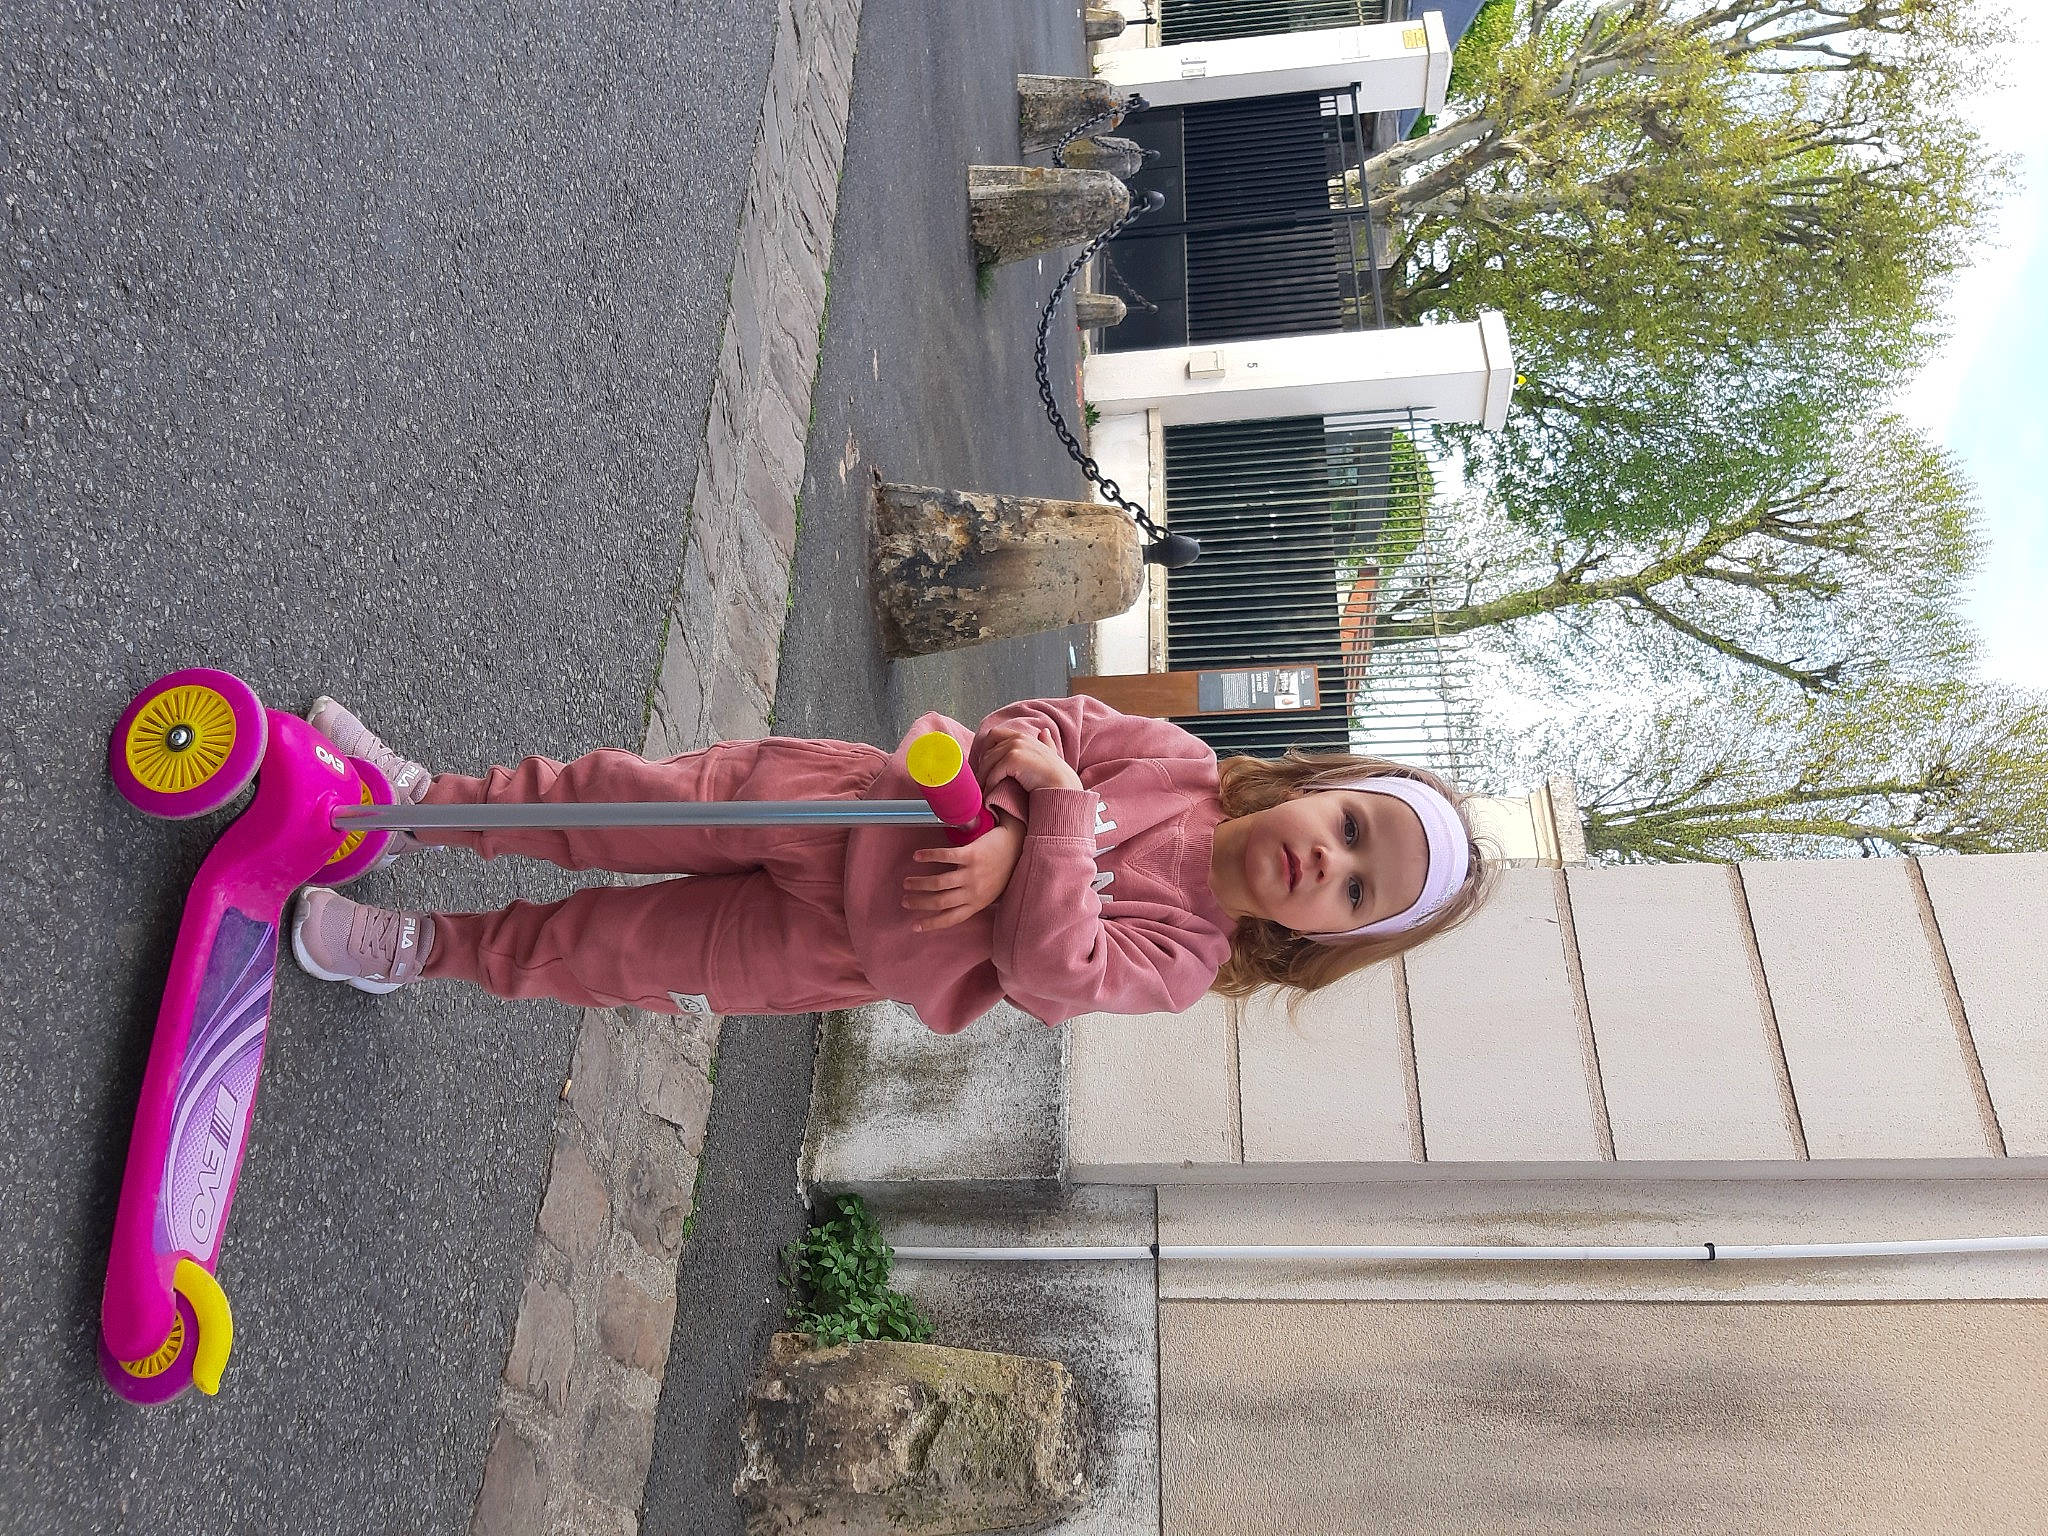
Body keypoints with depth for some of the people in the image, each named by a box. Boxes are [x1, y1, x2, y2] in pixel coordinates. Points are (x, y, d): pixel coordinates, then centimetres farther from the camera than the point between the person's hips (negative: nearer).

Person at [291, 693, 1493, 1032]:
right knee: (634, 801, -7)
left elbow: (1046, 969, -25)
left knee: (609, 948, 2)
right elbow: (1043, 725, -4)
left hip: (841, 949, -1)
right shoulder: (1173, 760, -5)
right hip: (852, 799, 2)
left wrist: (1056, 816, -33)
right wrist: (1004, 825, -22)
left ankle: (434, 948, 25)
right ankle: (435, 801, 16)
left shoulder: (1177, 958, -12)